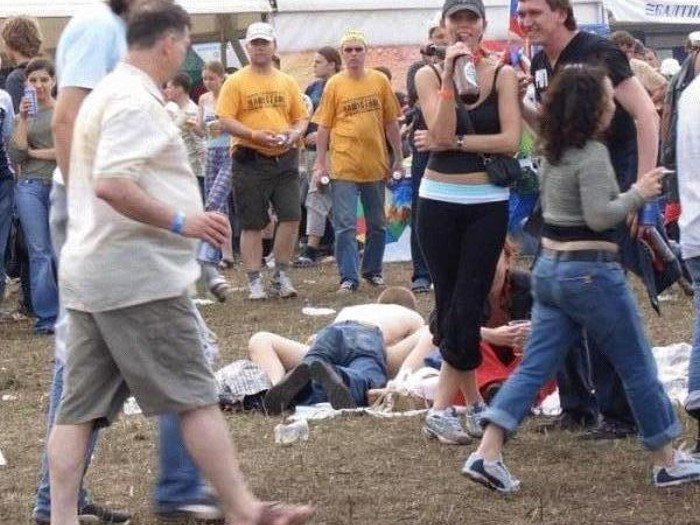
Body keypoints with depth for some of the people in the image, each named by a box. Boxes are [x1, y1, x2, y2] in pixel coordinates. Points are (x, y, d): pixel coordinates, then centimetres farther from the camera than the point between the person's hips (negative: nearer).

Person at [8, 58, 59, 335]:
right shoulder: (24, 114, 14)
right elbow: (16, 157, 3)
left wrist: (34, 152, 0)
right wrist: (23, 120, -3)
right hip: (31, 186, 2)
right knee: (40, 253, -2)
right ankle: (46, 316, 0)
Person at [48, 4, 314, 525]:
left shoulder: (106, 94, 19)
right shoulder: (136, 101, -14)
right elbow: (112, 184, -26)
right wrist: (180, 222, -20)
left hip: (90, 274, 10)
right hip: (139, 276, -10)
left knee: (81, 404, 5)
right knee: (195, 396, -3)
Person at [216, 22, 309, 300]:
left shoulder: (287, 82, 13)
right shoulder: (236, 82, 0)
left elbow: (301, 117, 15)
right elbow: (225, 120, -7)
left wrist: (294, 134, -7)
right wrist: (255, 135, -18)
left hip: (284, 159, 3)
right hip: (250, 160, -3)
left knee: (291, 216, -5)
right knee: (252, 223, 1)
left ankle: (281, 276, 8)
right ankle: (255, 282, 8)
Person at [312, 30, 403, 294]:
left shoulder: (379, 81, 3)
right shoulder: (334, 85, -1)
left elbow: (391, 122, 8)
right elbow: (324, 126, 0)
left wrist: (398, 159, 8)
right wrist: (320, 163, -4)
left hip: (375, 164, 3)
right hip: (343, 166, -3)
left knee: (377, 224, 12)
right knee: (345, 225, -5)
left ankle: (372, 270, 27)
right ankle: (348, 277, -1)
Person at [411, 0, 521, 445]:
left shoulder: (503, 75, 1)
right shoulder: (429, 76, 2)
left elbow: (510, 140, -10)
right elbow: (442, 132, -13)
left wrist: (453, 142, -14)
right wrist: (450, 77, -17)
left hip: (488, 203, -1)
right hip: (439, 200, 1)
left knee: (467, 306, -6)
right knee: (450, 304, 5)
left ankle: (443, 408, 0)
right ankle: (473, 400, 17)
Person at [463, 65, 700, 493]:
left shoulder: (553, 152, 10)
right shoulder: (593, 154, -17)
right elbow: (600, 216, -24)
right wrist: (637, 194, -11)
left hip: (549, 269, 8)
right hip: (591, 273, -8)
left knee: (535, 368, 5)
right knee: (639, 368, 7)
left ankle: (487, 455, -7)